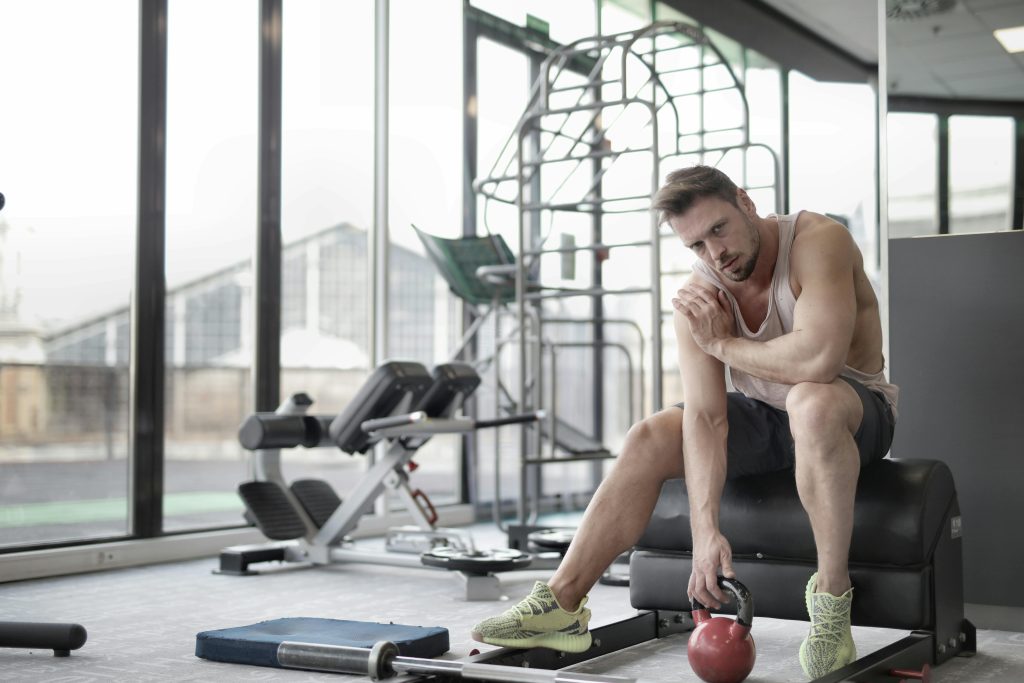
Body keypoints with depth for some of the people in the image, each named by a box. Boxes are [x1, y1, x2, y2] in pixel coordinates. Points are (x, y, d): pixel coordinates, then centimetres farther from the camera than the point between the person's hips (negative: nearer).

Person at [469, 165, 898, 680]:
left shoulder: (818, 240, -26)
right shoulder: (699, 298, -12)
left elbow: (819, 358, -41)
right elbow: (705, 418, -18)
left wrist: (724, 344, -24)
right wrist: (705, 530, -28)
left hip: (855, 412, -5)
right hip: (763, 417, 5)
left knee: (812, 400, -40)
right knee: (648, 439, -13)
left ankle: (831, 602, -29)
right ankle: (562, 604, -10)